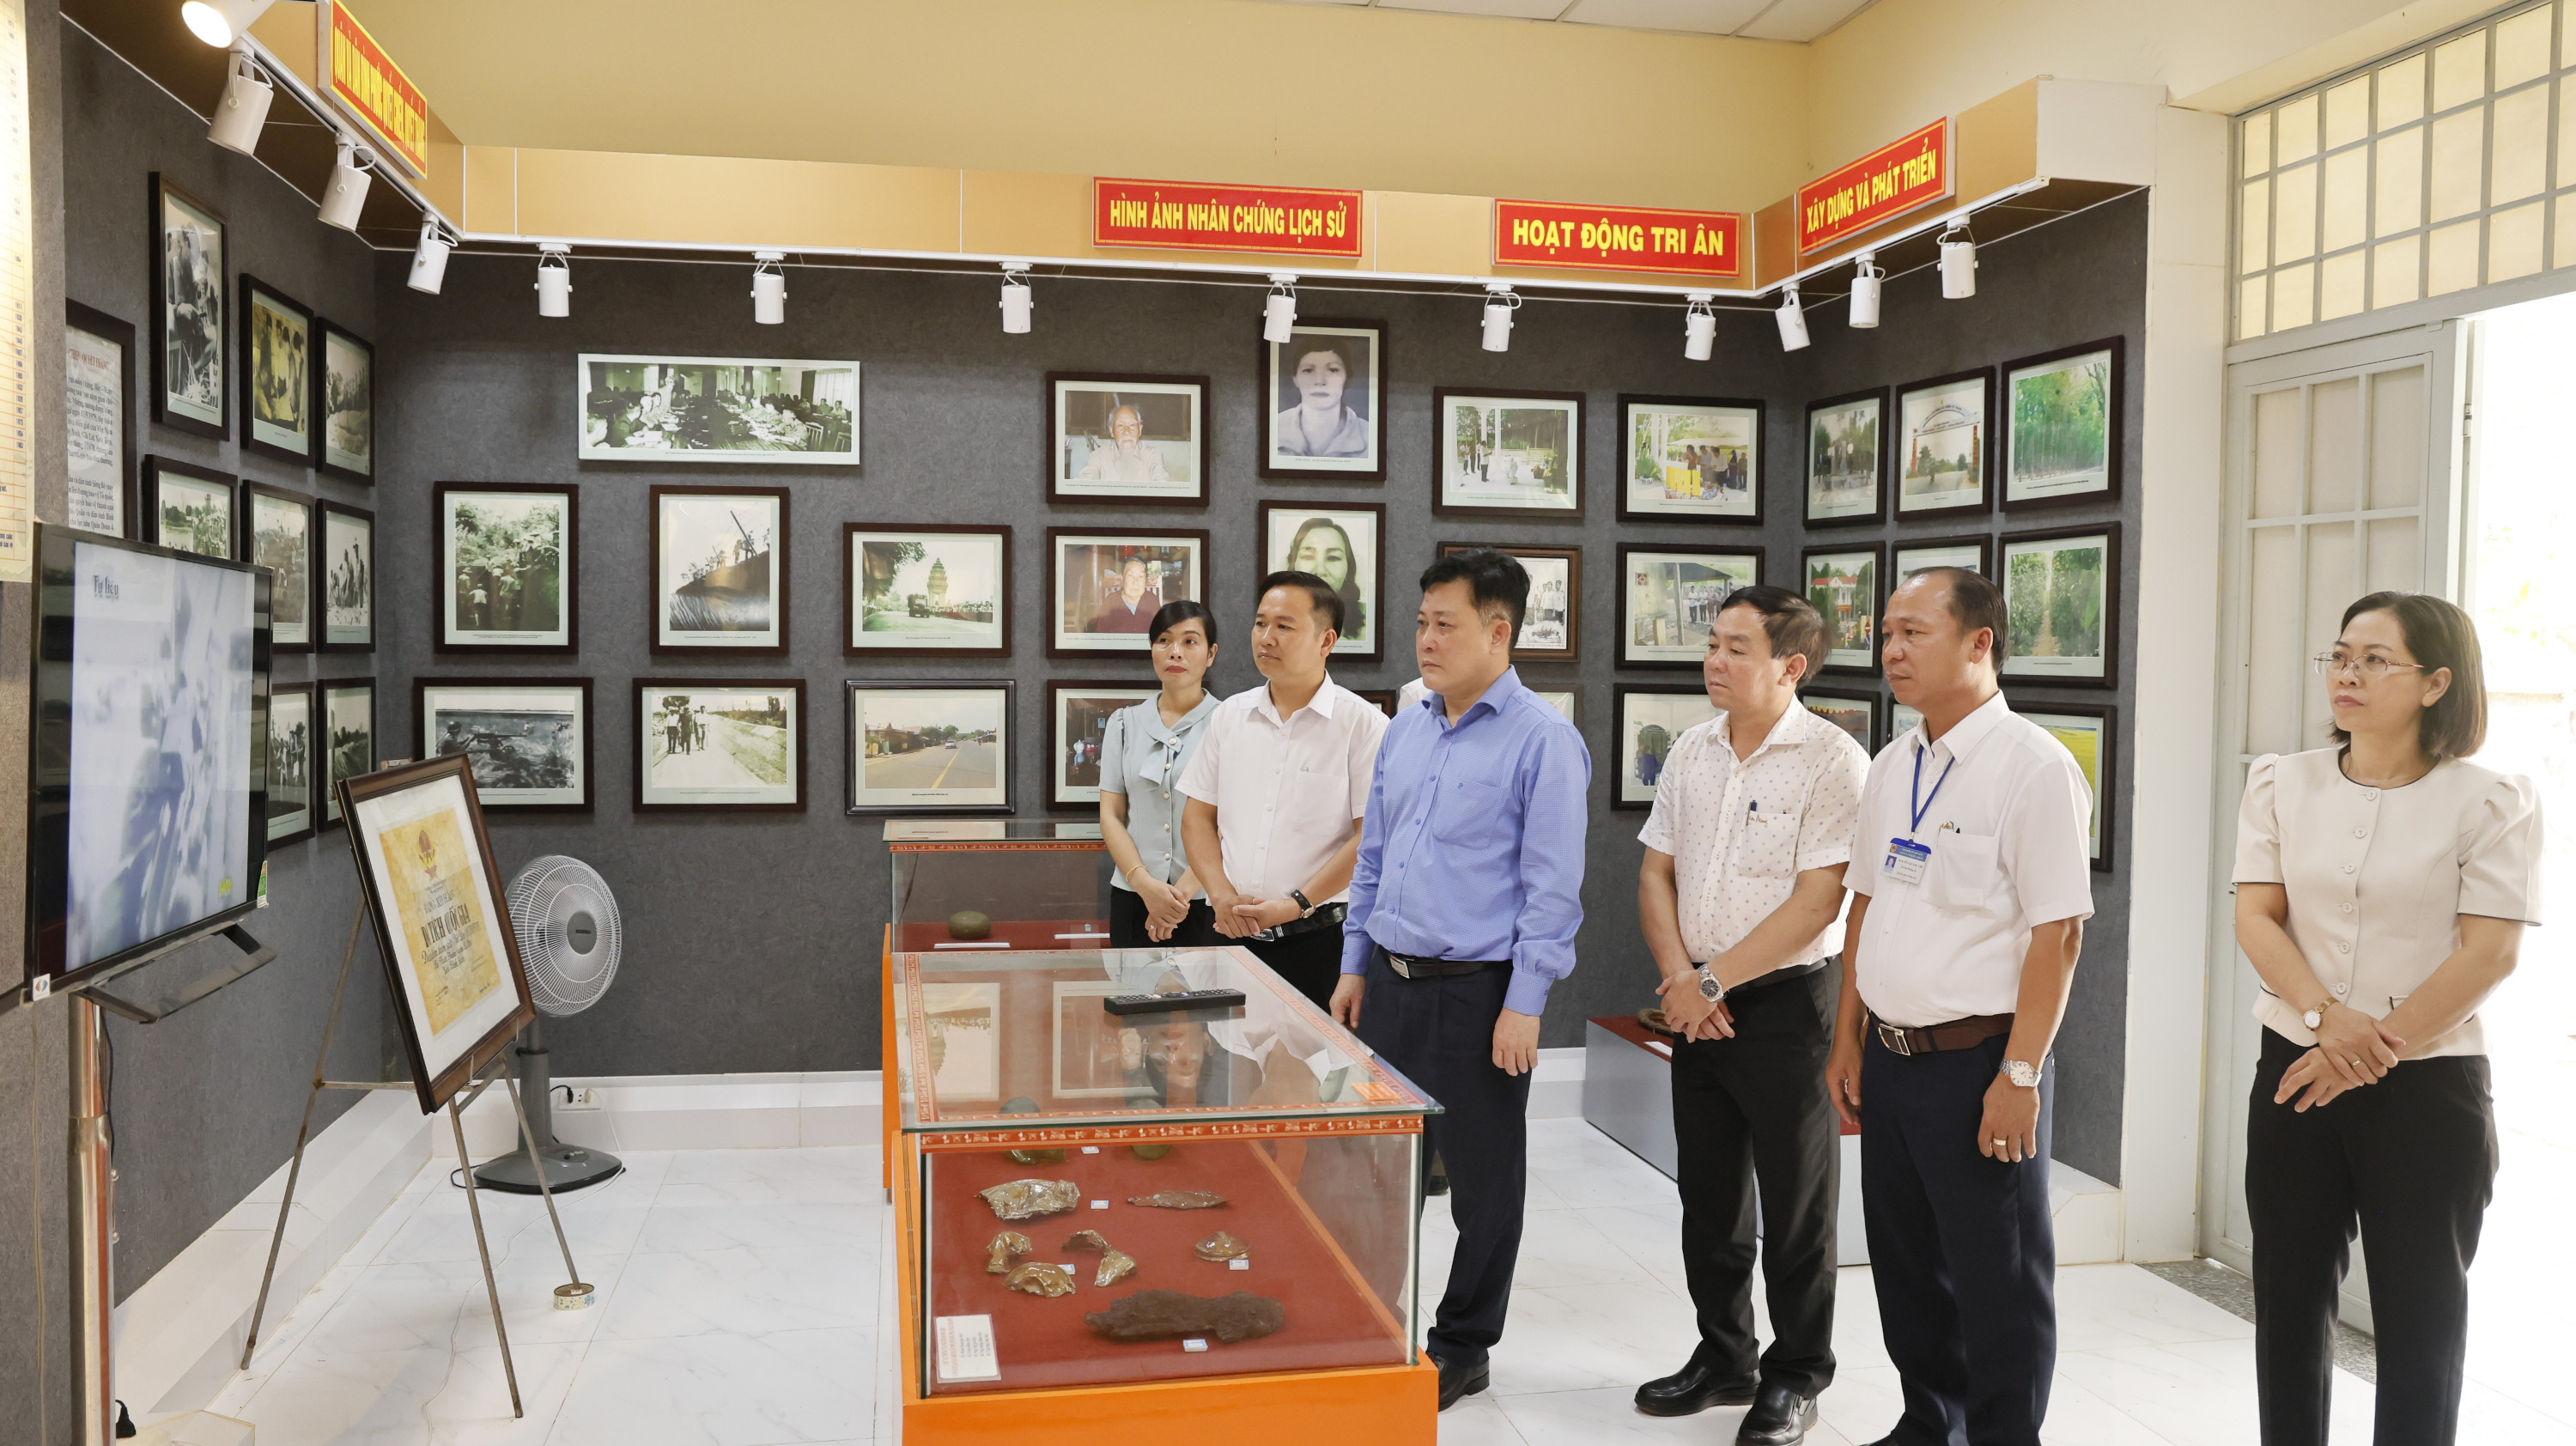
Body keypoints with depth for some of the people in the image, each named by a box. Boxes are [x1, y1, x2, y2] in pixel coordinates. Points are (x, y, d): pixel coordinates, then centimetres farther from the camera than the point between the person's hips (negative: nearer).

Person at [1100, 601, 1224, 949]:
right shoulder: (1125, 724, 10)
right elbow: (1111, 816, 6)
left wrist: (1183, 891, -13)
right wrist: (1145, 883, -9)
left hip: (1206, 903, -3)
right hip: (1134, 900, 3)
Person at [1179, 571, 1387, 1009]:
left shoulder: (1362, 723, -5)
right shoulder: (1230, 715, 11)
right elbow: (1198, 817, 13)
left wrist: (1297, 904, -14)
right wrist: (1223, 895, -3)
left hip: (1319, 939, -4)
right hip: (1232, 936, 4)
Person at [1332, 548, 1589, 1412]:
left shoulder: (1543, 741, -11)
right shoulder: (1404, 731, 10)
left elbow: (1553, 886, -13)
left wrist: (1524, 1006, -16)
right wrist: (1355, 966, 14)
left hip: (1476, 992, -6)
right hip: (1390, 982, 6)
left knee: (1481, 1179, 8)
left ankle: (1463, 1346, 23)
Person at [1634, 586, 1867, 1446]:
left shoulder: (1833, 761, -12)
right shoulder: (1691, 752, 8)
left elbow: (1816, 900, -17)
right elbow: (1657, 873, 9)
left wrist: (1715, 979, -15)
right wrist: (1679, 979, -5)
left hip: (1785, 1000, -6)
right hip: (1698, 1008, 6)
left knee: (1795, 1202, 5)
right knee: (1707, 1192, 15)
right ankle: (1722, 1357, 31)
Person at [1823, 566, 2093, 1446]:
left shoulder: (2033, 766, -13)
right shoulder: (1892, 766, 10)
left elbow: (2058, 931, -17)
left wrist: (2020, 1075, -19)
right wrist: (1849, 1040, 13)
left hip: (1977, 1062, -7)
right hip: (1889, 1057, 7)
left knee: (1996, 1281, 4)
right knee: (1906, 1264, 18)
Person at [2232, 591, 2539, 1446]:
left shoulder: (2490, 804, -5)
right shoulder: (2284, 785, 4)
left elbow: (2489, 954, -10)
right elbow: (2255, 917, -1)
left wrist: (2378, 1049, -14)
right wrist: (2327, 1016, -17)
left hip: (2428, 1087, -3)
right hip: (2294, 1073, 3)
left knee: (2421, 1312, 7)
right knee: (2290, 1301, 11)